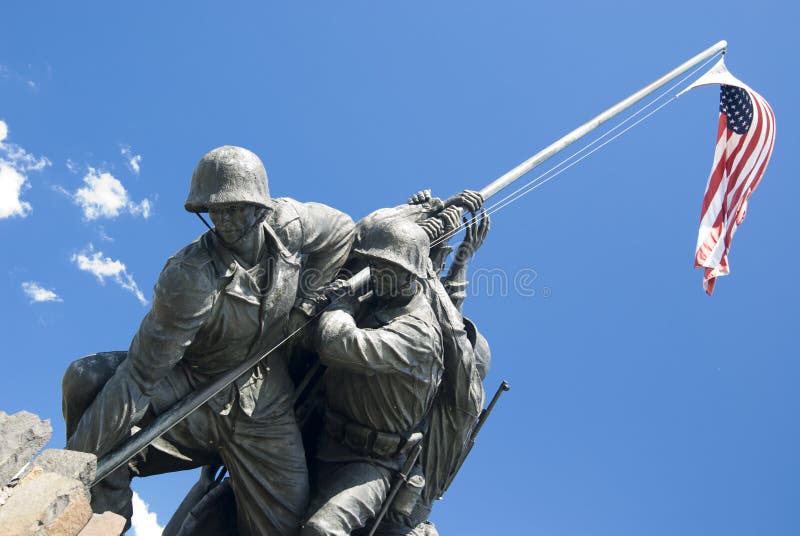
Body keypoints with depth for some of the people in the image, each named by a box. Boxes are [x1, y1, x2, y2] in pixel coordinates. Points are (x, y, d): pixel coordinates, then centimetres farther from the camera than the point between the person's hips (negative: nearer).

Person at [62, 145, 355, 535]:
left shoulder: (286, 224, -14)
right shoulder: (191, 275, -27)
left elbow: (342, 230, 6)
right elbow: (141, 374, -27)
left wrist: (302, 303, 0)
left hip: (264, 406, 3)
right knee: (87, 379, -26)